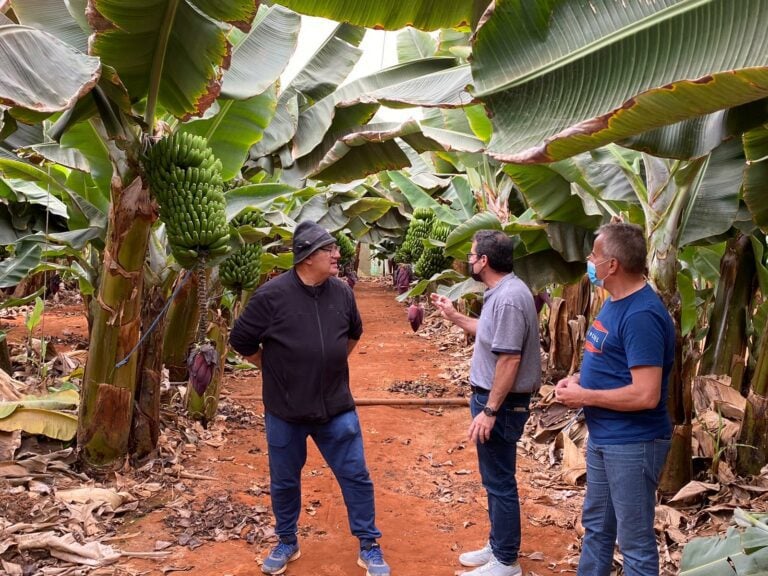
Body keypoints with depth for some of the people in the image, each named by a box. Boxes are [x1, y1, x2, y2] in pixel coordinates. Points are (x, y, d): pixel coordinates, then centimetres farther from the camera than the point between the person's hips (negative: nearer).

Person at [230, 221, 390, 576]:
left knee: (356, 477, 7)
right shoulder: (272, 295, -15)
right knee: (284, 482, 15)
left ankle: (369, 547, 23)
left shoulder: (341, 292, -2)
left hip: (337, 408, 2)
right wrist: (278, 370, 2)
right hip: (284, 411, -2)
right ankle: (287, 543, 37)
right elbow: (241, 341, -4)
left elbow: (354, 331, 19)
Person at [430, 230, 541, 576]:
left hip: (501, 403, -10)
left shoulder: (509, 298, -24)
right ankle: (497, 545, 34)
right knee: (495, 478, 20)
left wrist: (489, 410, -24)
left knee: (500, 482, 2)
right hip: (493, 397, 10)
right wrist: (454, 317, 21)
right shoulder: (501, 292, 8)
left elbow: (510, 359, -26)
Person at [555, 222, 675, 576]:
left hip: (633, 444, -10)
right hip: (603, 437, 10)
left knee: (635, 539, 5)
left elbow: (646, 395, -29)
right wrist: (578, 379, 2)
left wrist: (584, 396, -18)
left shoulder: (642, 315, -24)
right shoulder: (614, 302, 7)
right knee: (596, 526, 22)